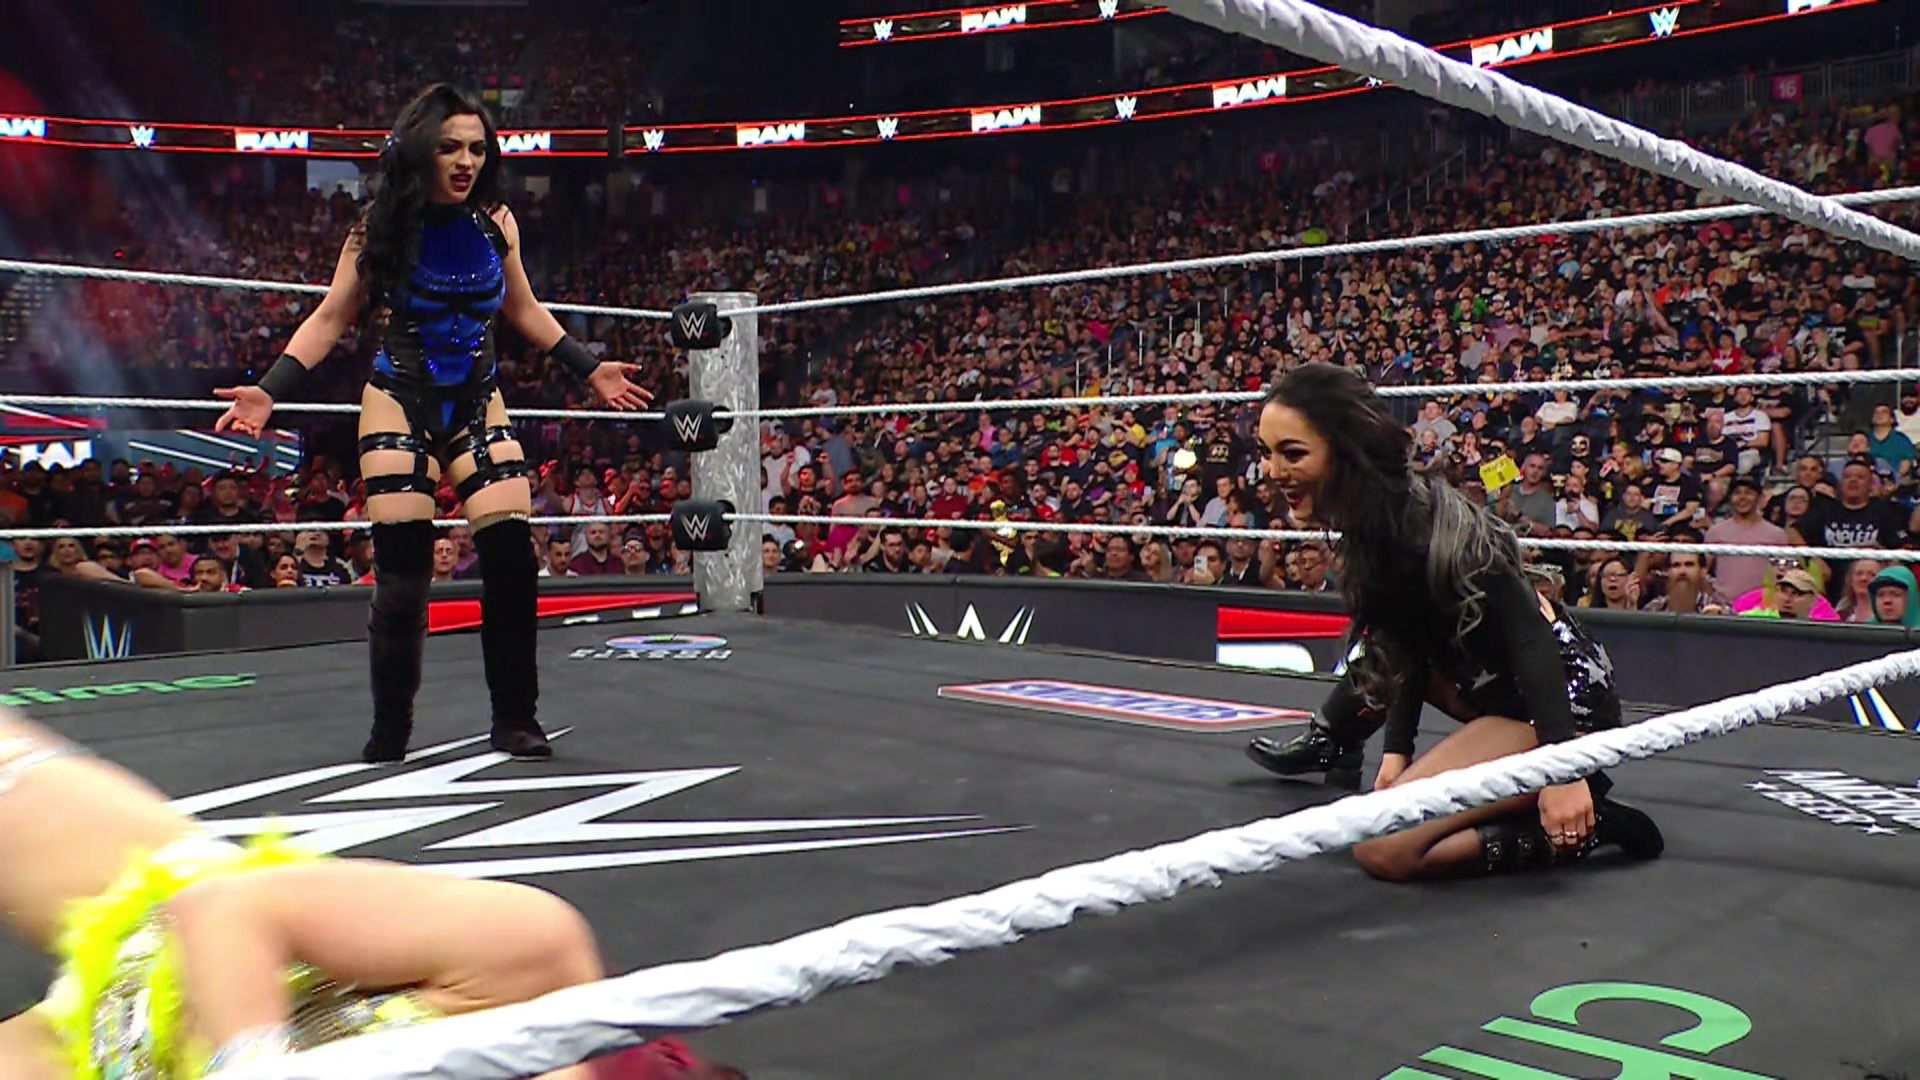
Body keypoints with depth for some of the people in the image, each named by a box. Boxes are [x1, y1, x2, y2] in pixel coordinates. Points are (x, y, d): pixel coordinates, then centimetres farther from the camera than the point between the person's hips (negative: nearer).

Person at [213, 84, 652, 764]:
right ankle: (390, 731, 12)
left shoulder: (497, 223, 1)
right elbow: (330, 320, 0)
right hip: (400, 404, -2)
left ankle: (515, 721, 3)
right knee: (401, 573, -5)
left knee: (512, 555, -10)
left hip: (478, 405, 2)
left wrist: (590, 368, 16)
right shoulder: (382, 226, -6)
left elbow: (523, 309, 16)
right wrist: (269, 391, -10)